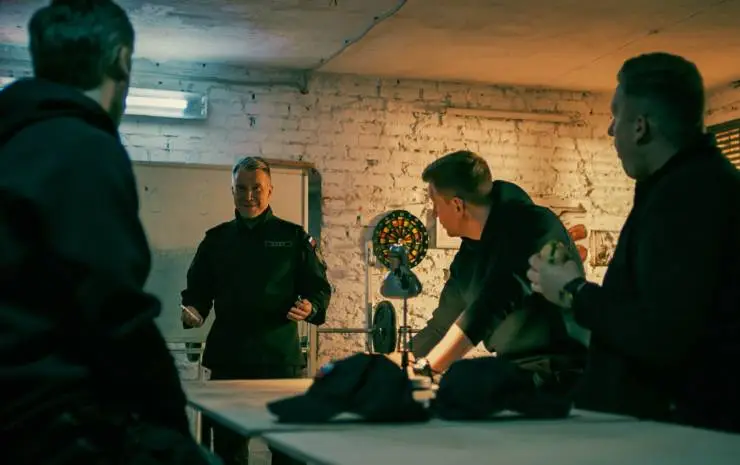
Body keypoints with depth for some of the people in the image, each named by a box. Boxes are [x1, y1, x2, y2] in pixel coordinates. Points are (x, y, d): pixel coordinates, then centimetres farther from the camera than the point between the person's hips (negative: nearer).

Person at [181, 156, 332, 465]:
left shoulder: (293, 237, 3)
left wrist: (310, 307, -18)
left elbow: (319, 286, 3)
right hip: (228, 359, 3)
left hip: (280, 358, -2)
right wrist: (193, 310, -6)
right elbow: (197, 289, 15)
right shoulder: (216, 239, 11)